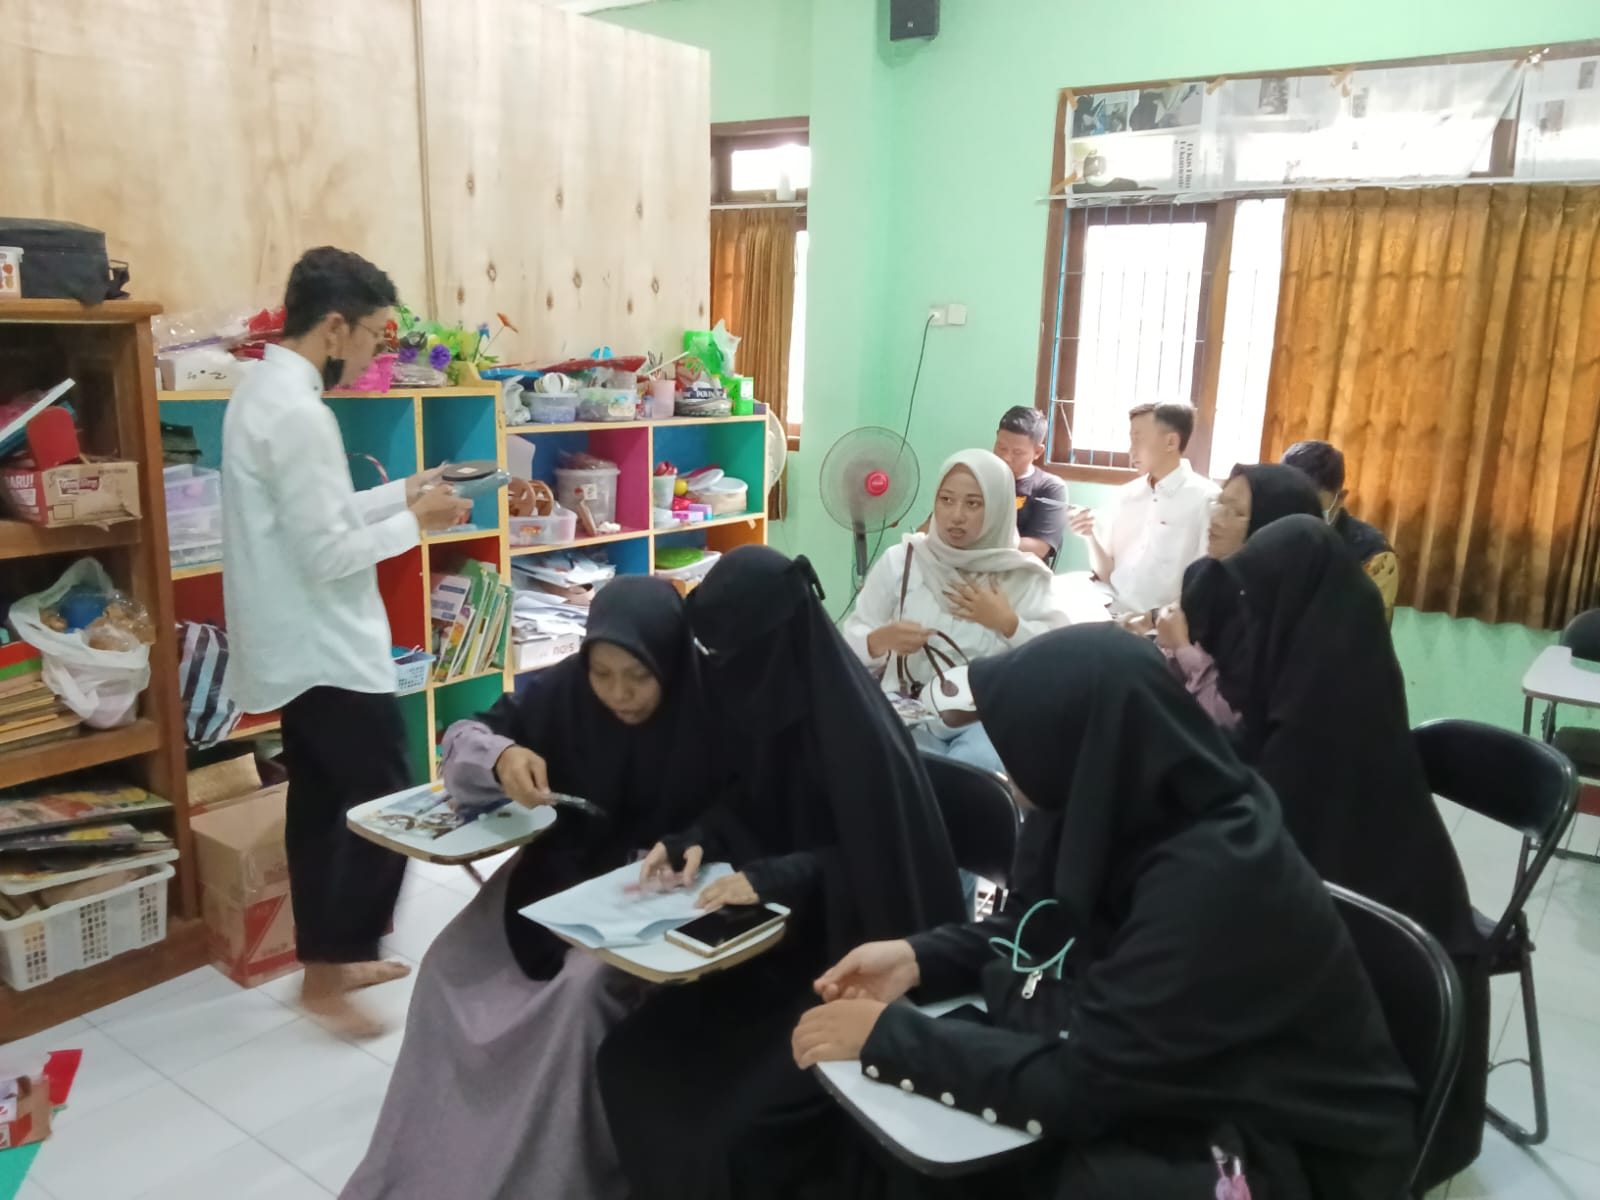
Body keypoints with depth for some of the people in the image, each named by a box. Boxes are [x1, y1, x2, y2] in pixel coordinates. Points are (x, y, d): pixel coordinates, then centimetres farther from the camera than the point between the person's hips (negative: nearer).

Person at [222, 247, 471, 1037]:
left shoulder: (262, 392, 11)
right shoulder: (298, 413, -23)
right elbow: (329, 554, -23)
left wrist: (399, 494, 9)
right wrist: (414, 522, -11)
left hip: (296, 650, 10)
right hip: (326, 652, -10)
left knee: (319, 805, 17)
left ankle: (325, 958, 30)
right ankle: (330, 974, 11)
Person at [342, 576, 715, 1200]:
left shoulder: (709, 710, -21)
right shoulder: (565, 689, -13)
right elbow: (462, 739, -7)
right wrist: (502, 758, -31)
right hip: (562, 865, 4)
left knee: (582, 987, -29)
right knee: (452, 965, -12)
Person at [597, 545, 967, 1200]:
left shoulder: (853, 723, -25)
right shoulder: (761, 692, -3)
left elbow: (875, 859, -18)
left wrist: (776, 877, -28)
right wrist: (696, 839, -9)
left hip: (852, 947, -7)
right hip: (778, 932, 7)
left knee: (736, 1113, -17)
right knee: (634, 1060, -1)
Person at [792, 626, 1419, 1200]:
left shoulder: (1216, 881, -34)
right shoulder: (1120, 813, -11)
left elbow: (1076, 1082, -30)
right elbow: (1037, 926, 7)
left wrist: (887, 1038, -20)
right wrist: (920, 956, -10)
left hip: (1295, 1150, -6)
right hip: (1179, 1086, 7)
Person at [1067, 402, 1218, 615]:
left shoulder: (1205, 499, -7)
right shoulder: (1125, 495, 11)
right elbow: (1107, 575, 11)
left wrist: (1156, 619, -14)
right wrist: (1091, 537, -4)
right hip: (1112, 614, 5)